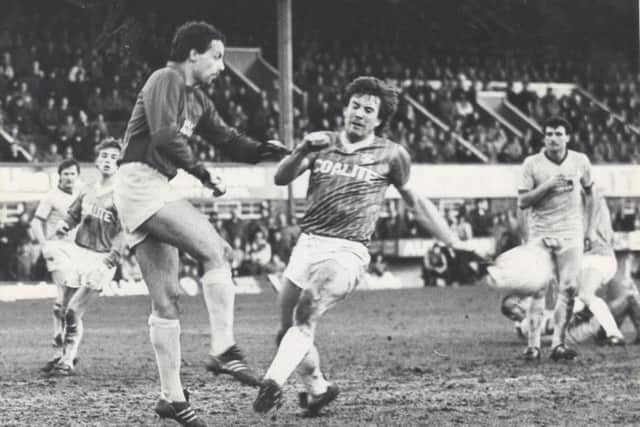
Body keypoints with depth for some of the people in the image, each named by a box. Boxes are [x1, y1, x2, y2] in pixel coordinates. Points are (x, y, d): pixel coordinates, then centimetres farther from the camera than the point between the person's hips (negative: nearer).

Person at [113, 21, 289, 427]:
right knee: (216, 251, -20)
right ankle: (223, 349, -23)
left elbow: (227, 138, 22)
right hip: (140, 181, -10)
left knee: (166, 300, 7)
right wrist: (202, 172, -13)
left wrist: (262, 150, 3)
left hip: (156, 190, 10)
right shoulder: (165, 81, -8)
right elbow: (164, 135, -20)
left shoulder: (197, 100, 21)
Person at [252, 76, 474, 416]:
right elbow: (280, 179, -1)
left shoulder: (390, 155, 5)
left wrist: (455, 244, 12)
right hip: (307, 245, 4)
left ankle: (273, 383, -37)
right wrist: (302, 150, -20)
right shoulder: (321, 143, 10)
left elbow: (416, 202, 15)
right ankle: (318, 388, 32)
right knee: (287, 334, 9)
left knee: (306, 311, -30)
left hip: (348, 251, -4)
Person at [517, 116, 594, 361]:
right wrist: (548, 185, -17)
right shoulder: (532, 164, -2)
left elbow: (590, 192, 18)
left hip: (570, 233, 1)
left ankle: (557, 343, -13)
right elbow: (522, 202, -5)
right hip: (540, 233, -1)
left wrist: (590, 227, 14)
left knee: (568, 288, -12)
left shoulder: (580, 161, 3)